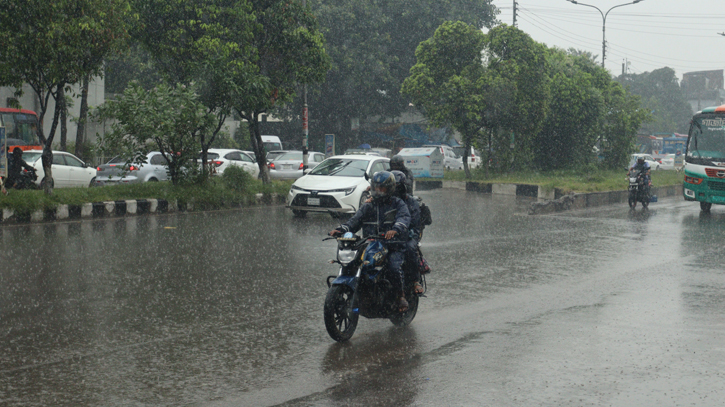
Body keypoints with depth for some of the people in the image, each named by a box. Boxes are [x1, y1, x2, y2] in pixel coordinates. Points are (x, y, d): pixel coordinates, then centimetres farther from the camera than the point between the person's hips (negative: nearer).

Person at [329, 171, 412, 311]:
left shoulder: (397, 204, 7)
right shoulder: (367, 206, 19)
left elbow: (404, 218, -12)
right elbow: (355, 220, 9)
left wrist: (395, 229, -35)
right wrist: (341, 229, -12)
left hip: (393, 247, -4)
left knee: (395, 266, -30)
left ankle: (401, 296, -11)